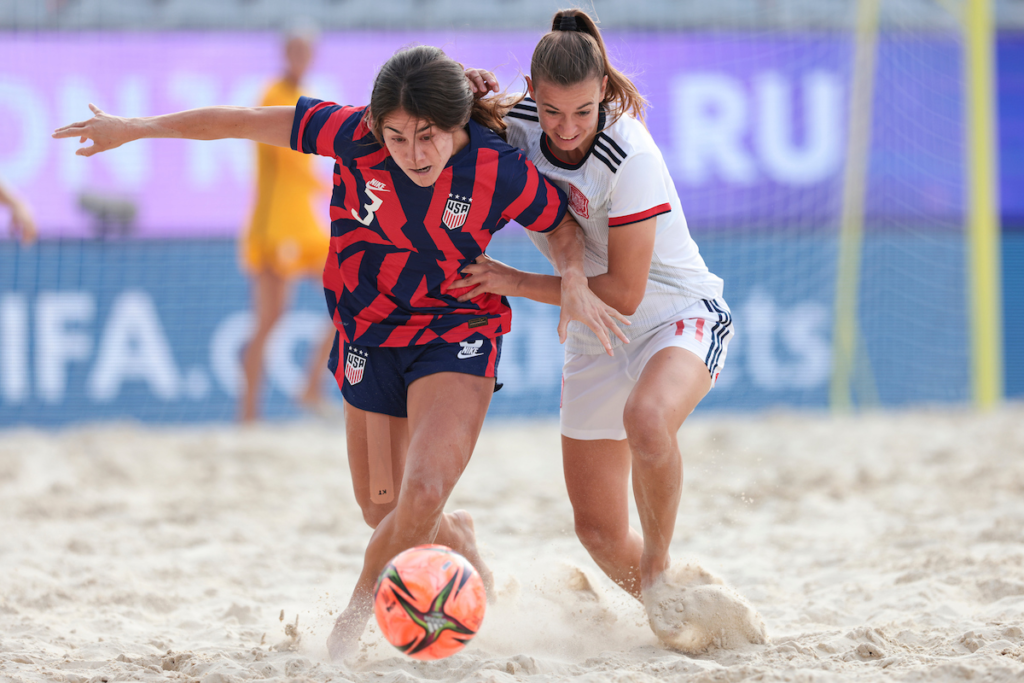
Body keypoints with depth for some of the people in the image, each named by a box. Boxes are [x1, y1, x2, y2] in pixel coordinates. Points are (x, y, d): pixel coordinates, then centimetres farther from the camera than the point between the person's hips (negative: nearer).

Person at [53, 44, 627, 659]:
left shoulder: (500, 172, -22)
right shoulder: (354, 135, -19)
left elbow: (562, 223, -3)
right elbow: (248, 122, -10)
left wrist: (574, 282, -23)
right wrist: (137, 128, -5)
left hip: (457, 337, -3)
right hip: (370, 337, 3)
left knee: (423, 493, -24)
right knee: (384, 513, 11)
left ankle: (363, 598, 5)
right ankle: (457, 538, 47)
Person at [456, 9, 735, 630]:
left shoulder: (628, 155, -27)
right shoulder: (517, 124, -10)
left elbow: (624, 293, -23)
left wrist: (517, 283, -21)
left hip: (681, 316, -6)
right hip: (594, 339, 6)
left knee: (646, 418, -40)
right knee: (598, 529, 6)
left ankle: (659, 565, -16)